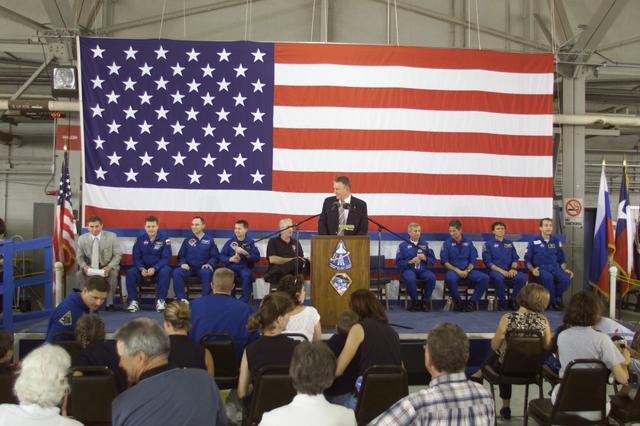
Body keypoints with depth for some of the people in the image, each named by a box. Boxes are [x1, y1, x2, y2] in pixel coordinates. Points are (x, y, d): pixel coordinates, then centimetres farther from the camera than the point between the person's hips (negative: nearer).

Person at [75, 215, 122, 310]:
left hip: (107, 266, -2)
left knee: (113, 273, -35)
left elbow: (118, 254, -5)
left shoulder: (111, 236, -6)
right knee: (79, 274, -28)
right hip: (90, 267, 2)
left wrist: (109, 267, -22)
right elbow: (79, 256, 6)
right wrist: (84, 266, -17)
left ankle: (109, 303, -22)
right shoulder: (82, 239, -1)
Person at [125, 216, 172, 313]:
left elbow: (166, 257, -10)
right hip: (143, 268, 3)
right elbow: (136, 257, 2)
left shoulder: (164, 239, -6)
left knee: (165, 272, -35)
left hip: (158, 268, -2)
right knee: (130, 272, -25)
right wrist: (142, 269, -17)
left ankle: (160, 300, -25)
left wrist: (154, 268, -25)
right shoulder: (140, 239, 3)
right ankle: (133, 301, -19)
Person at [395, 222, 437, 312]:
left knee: (431, 277, -30)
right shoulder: (403, 245, 6)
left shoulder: (425, 244, 13)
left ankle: (425, 302, -7)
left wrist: (425, 258, -9)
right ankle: (415, 301, -11)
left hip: (422, 270, 2)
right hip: (408, 269, -2)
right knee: (410, 279, -37)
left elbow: (433, 260, 12)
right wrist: (411, 261, -12)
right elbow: (398, 262, 1)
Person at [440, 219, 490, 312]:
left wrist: (467, 271, -10)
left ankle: (473, 302, -6)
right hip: (453, 270, -3)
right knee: (450, 278, -38)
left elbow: (473, 260, 9)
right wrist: (457, 271, -13)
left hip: (467, 270, 3)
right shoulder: (447, 243, 2)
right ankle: (458, 301, -12)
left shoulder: (468, 242, 9)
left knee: (485, 278, -21)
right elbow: (444, 261, -2)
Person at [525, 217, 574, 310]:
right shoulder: (534, 242, 2)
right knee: (548, 277, -39)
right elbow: (527, 260, 4)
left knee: (566, 279, -30)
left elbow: (562, 259, 19)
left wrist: (565, 269, 1)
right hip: (541, 268, -3)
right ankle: (554, 302, -15)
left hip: (555, 267, 3)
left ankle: (555, 297, -3)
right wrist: (532, 269, -14)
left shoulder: (556, 241, 13)